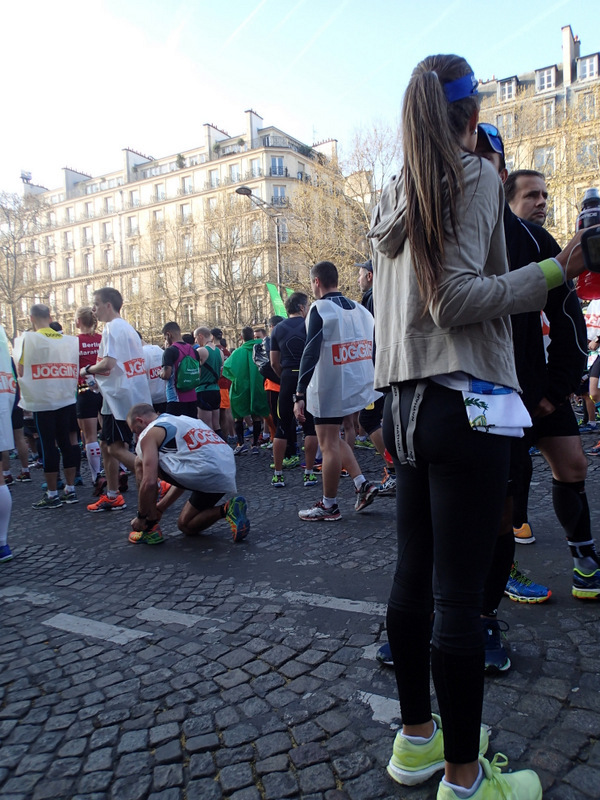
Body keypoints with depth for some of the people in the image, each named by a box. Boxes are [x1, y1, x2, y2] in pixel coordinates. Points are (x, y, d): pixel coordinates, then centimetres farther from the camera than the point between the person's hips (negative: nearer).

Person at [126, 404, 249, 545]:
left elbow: (149, 482, -7)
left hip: (205, 473, -9)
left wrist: (141, 517, 8)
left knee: (141, 463, 9)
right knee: (185, 526, 27)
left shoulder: (150, 432, 4)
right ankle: (227, 510, 7)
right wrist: (160, 507, 35)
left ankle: (150, 528, 8)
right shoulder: (180, 420, 29)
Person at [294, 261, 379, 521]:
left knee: (329, 444, 2)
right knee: (333, 439, 22)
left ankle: (328, 506, 12)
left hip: (328, 389, -7)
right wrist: (368, 383, 19)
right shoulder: (359, 309, 10)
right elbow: (372, 350, 11)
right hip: (355, 387, 8)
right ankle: (362, 483, 17)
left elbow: (311, 353, -18)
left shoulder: (320, 309, -11)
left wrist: (300, 395, -18)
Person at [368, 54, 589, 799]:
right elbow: (456, 298, -14)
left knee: (413, 576, 13)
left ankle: (416, 738, 28)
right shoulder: (474, 175, -2)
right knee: (459, 593, -2)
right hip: (466, 402, -8)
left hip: (407, 403, 8)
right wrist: (557, 269, -12)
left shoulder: (391, 197, 20)